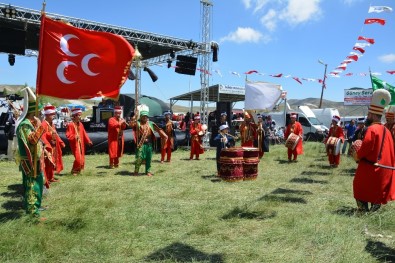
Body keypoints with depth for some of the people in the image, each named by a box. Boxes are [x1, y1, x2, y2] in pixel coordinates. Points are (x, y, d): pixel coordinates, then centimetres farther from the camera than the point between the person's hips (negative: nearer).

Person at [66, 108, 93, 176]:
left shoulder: (80, 124, 10)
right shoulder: (70, 125, -12)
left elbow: (84, 133, 14)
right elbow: (68, 135, -15)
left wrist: (88, 141, 8)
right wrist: (74, 137, -32)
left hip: (81, 144, 7)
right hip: (75, 144, -7)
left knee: (81, 158, 11)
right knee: (78, 158, -12)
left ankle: (78, 170, 25)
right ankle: (74, 171, 5)